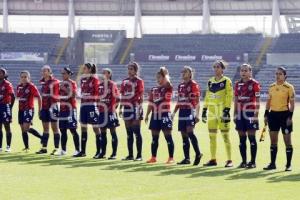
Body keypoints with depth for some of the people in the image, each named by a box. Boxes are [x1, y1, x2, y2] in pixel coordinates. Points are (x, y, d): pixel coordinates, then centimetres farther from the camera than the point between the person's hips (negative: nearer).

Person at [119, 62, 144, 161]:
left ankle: (139, 155, -2)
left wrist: (140, 106, -16)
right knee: (129, 133, 9)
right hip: (127, 107, 7)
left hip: (135, 107, -7)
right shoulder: (125, 81, 14)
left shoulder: (139, 81, -4)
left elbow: (141, 96, -8)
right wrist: (121, 108, 13)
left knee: (137, 132, -5)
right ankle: (130, 155, 14)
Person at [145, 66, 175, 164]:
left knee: (168, 137, -5)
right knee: (154, 137, 9)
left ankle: (171, 158, -1)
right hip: (155, 115, 6)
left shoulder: (168, 88, -2)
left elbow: (167, 83, -27)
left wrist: (165, 73, -12)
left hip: (165, 114, -6)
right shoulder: (154, 89, 14)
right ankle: (153, 157, 16)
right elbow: (150, 103, 15)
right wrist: (147, 115, 10)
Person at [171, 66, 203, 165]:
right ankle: (186, 158, 9)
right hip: (182, 112, 7)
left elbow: (197, 101, -9)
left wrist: (197, 115, -16)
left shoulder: (194, 85, -5)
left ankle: (198, 154, -8)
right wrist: (174, 112, 20)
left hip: (190, 111, -7)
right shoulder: (180, 86, 17)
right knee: (184, 135, 6)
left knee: (189, 132, -20)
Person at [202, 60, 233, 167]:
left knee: (225, 136, -5)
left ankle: (229, 160, -2)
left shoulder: (226, 81, -3)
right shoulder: (210, 81, 14)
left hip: (222, 110, -6)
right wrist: (204, 110, 12)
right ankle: (213, 159, 13)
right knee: (212, 136, 6)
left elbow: (229, 96, -9)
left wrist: (227, 110, -18)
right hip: (212, 111, 6)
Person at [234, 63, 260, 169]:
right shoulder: (238, 84, 12)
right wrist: (235, 114, 11)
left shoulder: (254, 84, -4)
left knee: (251, 137, -3)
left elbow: (257, 100, -6)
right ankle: (244, 161, 12)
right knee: (242, 138, 6)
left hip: (250, 112, -5)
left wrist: (256, 114, -12)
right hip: (240, 112, 5)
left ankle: (253, 162, 2)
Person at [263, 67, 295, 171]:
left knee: (287, 141, 0)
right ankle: (273, 164, 13)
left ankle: (288, 165, 7)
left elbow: (292, 103, -7)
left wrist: (290, 116, -13)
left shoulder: (289, 87, -6)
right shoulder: (271, 87, 10)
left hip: (284, 114, -5)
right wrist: (266, 114, 9)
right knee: (273, 141, 7)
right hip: (273, 114, 5)